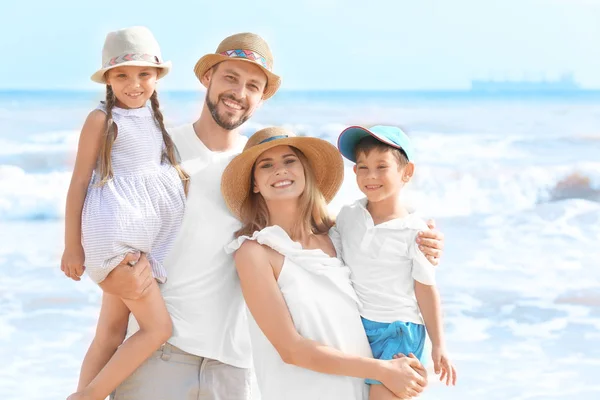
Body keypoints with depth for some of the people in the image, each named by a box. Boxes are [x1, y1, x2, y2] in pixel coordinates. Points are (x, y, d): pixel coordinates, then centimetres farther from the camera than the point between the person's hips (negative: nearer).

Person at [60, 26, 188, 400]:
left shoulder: (154, 118, 14)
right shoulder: (102, 119, -7)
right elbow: (79, 181, -7)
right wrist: (72, 246, -8)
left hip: (147, 234, 7)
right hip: (115, 231, -7)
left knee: (111, 334, 9)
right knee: (159, 326, -13)